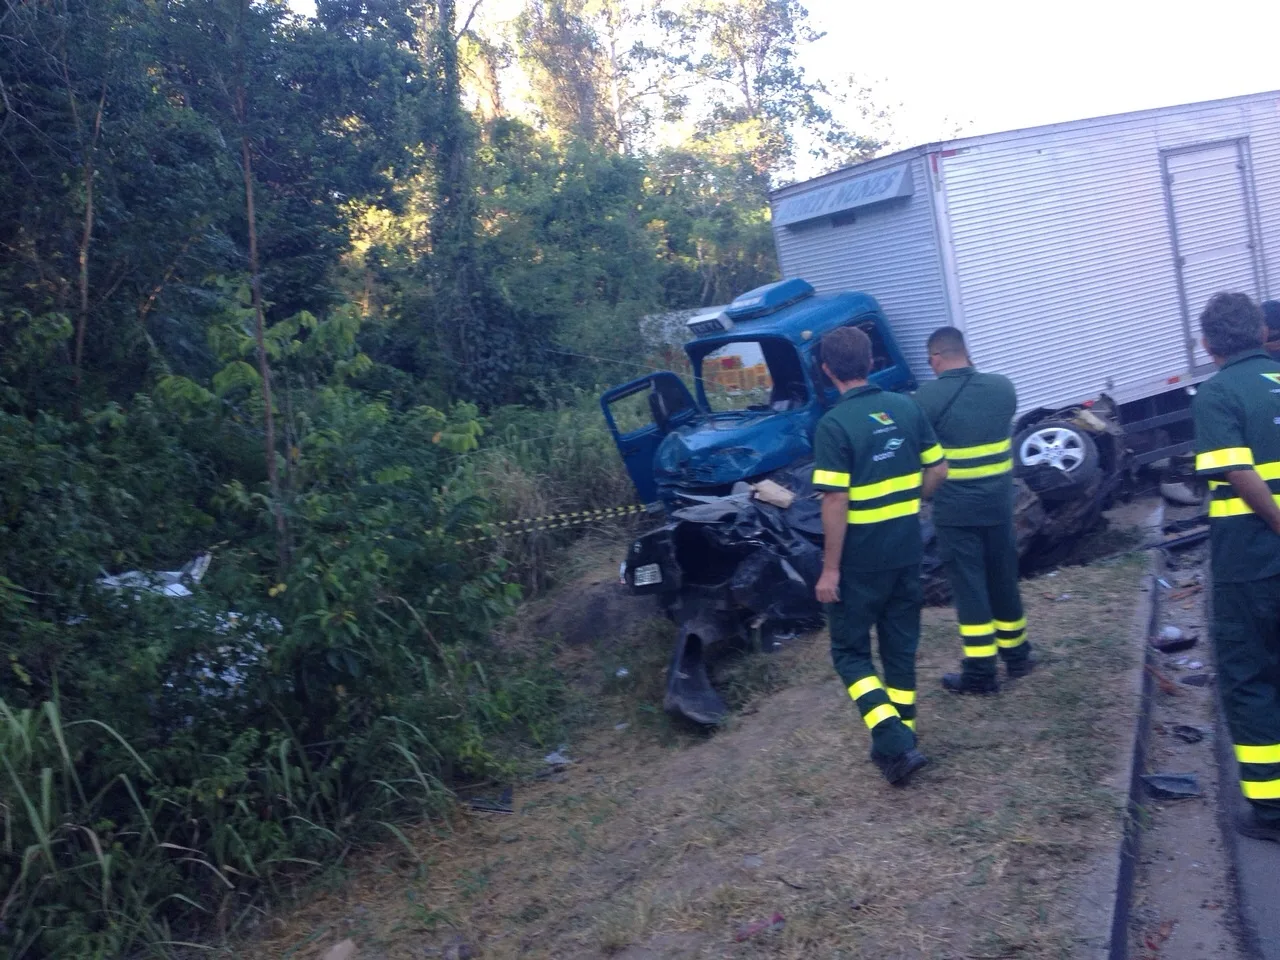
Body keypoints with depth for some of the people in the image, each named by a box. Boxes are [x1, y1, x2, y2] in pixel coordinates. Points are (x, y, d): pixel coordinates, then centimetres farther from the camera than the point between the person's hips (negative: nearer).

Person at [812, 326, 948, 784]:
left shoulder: (834, 425, -18)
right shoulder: (906, 407, 1)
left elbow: (836, 501, -20)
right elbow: (937, 470, 7)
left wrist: (829, 569, -14)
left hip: (861, 560, -6)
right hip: (906, 552, 6)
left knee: (850, 651, 9)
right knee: (901, 648, 17)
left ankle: (895, 743, -4)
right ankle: (902, 741, 25)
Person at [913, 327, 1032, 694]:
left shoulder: (927, 397, -16)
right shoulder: (1003, 387, 0)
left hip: (955, 509, -5)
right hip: (998, 503, 5)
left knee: (969, 587, 3)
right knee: (1004, 579, 18)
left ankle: (981, 671, 7)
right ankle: (1016, 654, 32)